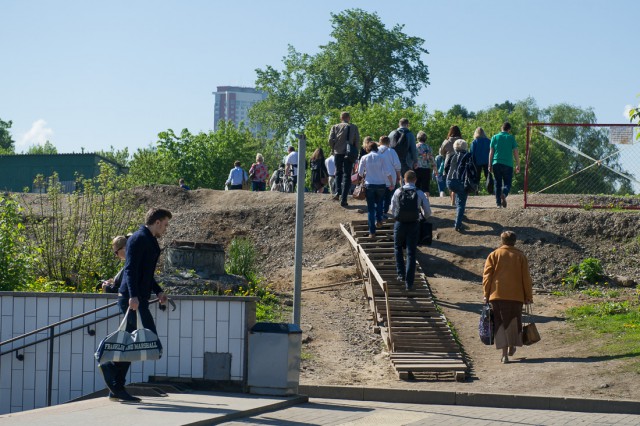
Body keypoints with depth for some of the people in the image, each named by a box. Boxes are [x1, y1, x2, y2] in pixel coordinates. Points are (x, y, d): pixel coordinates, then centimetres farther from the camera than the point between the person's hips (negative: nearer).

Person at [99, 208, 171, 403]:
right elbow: (130, 269, -20)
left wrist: (158, 291, 20)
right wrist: (133, 296, -29)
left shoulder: (149, 240, 21)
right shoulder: (139, 239, -10)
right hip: (132, 299, -10)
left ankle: (116, 388, 12)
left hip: (137, 299, 10)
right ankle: (110, 366, -10)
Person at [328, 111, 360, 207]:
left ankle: (338, 192, 2)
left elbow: (331, 140, -5)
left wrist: (333, 149, 12)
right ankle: (343, 198, -5)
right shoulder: (354, 127, 1)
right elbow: (357, 141, -2)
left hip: (338, 152, 1)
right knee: (347, 175, 2)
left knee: (338, 172, 21)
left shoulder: (335, 127, 3)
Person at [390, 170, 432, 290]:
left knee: (398, 248, 25)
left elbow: (392, 209, 7)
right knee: (411, 253, 6)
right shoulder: (420, 194, -6)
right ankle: (409, 282, 4)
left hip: (400, 224, 0)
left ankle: (401, 273, 16)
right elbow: (428, 212, 2)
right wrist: (423, 218, 24)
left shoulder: (398, 192, -4)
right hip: (414, 225, 0)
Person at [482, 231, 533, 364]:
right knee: (514, 321, 19)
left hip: (497, 294, 0)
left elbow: (487, 275, -2)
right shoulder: (520, 256, 3)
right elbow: (526, 278, 4)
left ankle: (504, 354, -6)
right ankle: (512, 347, 25)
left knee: (500, 323, 1)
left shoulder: (494, 255, 1)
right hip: (516, 296, 1)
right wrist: (528, 296, 10)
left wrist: (486, 294, 3)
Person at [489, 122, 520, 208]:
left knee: (497, 184, 10)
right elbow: (515, 152, 1)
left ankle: (498, 203, 5)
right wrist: (518, 165, 8)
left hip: (496, 163, 2)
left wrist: (490, 165, 9)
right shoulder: (511, 138, 3)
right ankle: (504, 194, -27)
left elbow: (491, 152, 5)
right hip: (508, 164, -2)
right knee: (507, 183, 4)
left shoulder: (495, 137, 7)